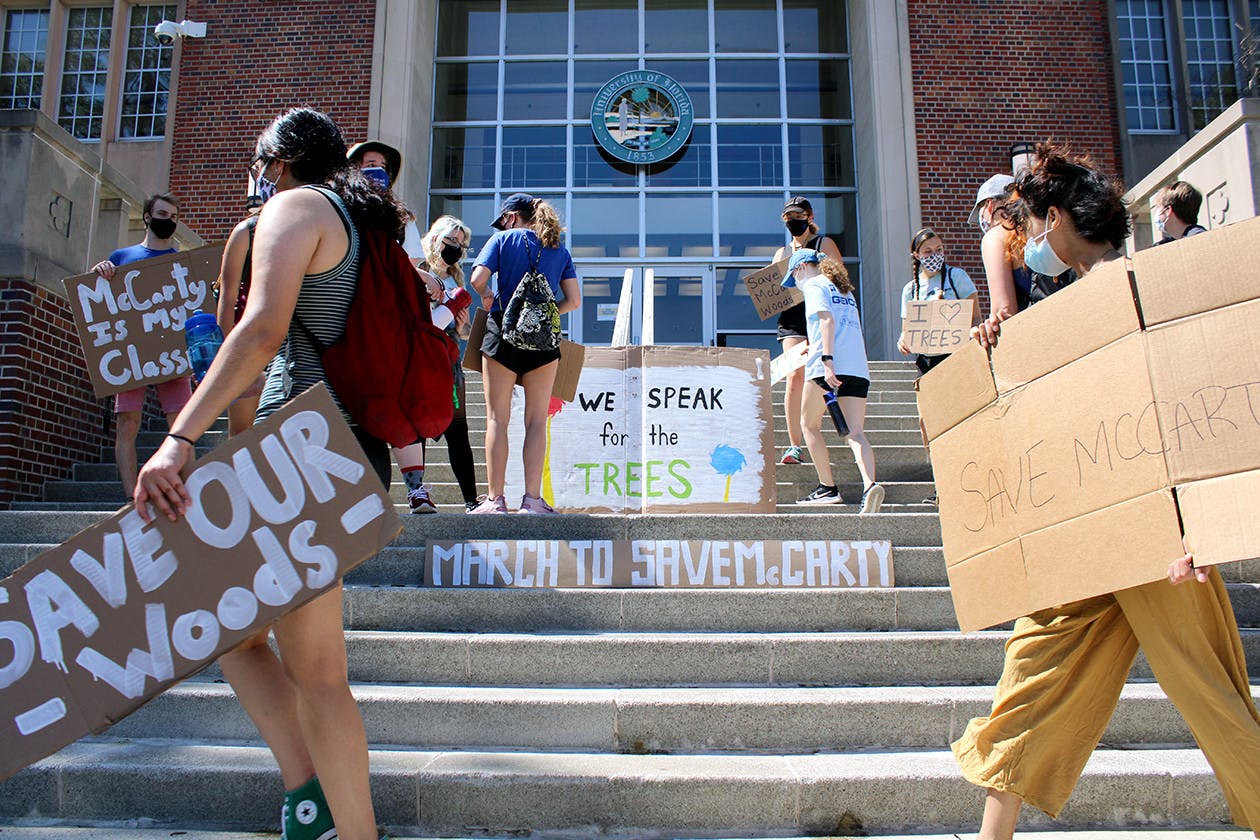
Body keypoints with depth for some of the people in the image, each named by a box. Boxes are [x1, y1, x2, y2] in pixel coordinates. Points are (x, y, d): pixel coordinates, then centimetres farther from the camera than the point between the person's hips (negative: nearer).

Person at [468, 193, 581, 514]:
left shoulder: (504, 238, 6)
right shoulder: (559, 249, 13)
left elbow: (478, 278, -8)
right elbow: (574, 300, 6)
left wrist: (487, 298, 12)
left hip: (503, 333, -2)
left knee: (498, 418, 1)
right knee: (536, 421, 4)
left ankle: (494, 499, -1)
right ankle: (532, 498, -1)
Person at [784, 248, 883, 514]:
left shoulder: (814, 284, 3)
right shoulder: (845, 289, 26)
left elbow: (827, 319, -13)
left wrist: (827, 360, -21)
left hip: (828, 368, -6)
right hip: (858, 368, 7)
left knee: (809, 425, 11)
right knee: (855, 432, -3)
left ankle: (828, 488, 10)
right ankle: (870, 485, -25)